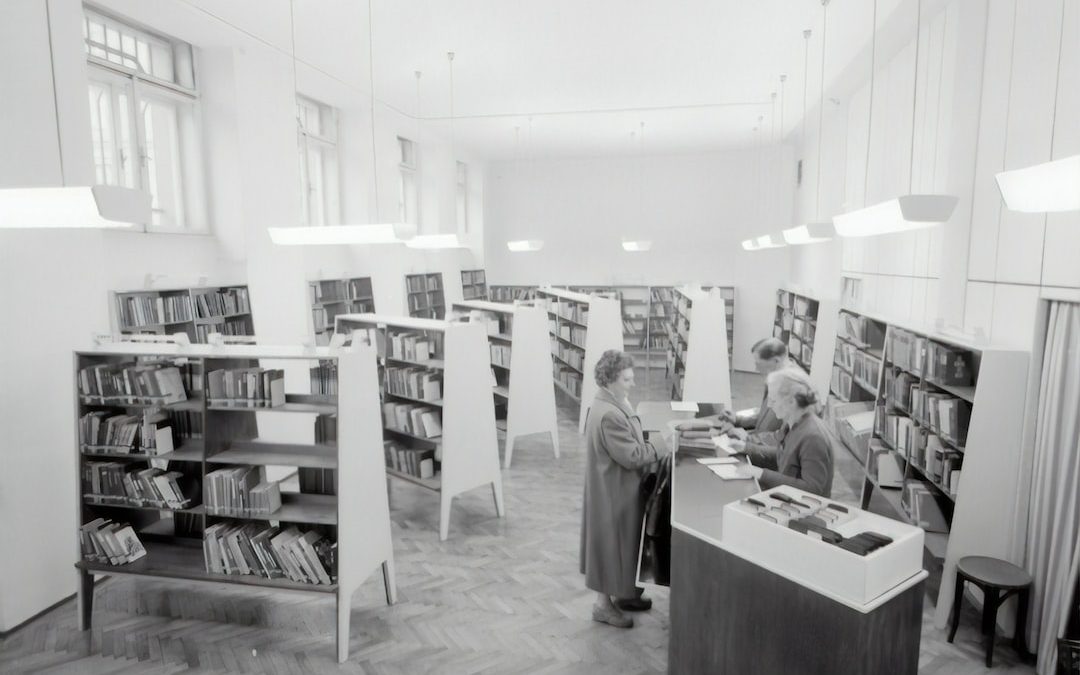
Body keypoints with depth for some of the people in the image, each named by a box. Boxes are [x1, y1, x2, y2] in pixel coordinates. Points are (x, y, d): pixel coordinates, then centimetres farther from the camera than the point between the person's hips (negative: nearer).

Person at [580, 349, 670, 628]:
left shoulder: (612, 405, 5)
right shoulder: (609, 415, -28)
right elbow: (632, 456, -25)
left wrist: (652, 441, 2)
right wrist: (660, 445, -15)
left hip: (620, 489, 10)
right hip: (614, 492, -10)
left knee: (621, 542, 21)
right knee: (613, 542, 5)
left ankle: (621, 593, 38)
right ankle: (604, 604, 21)